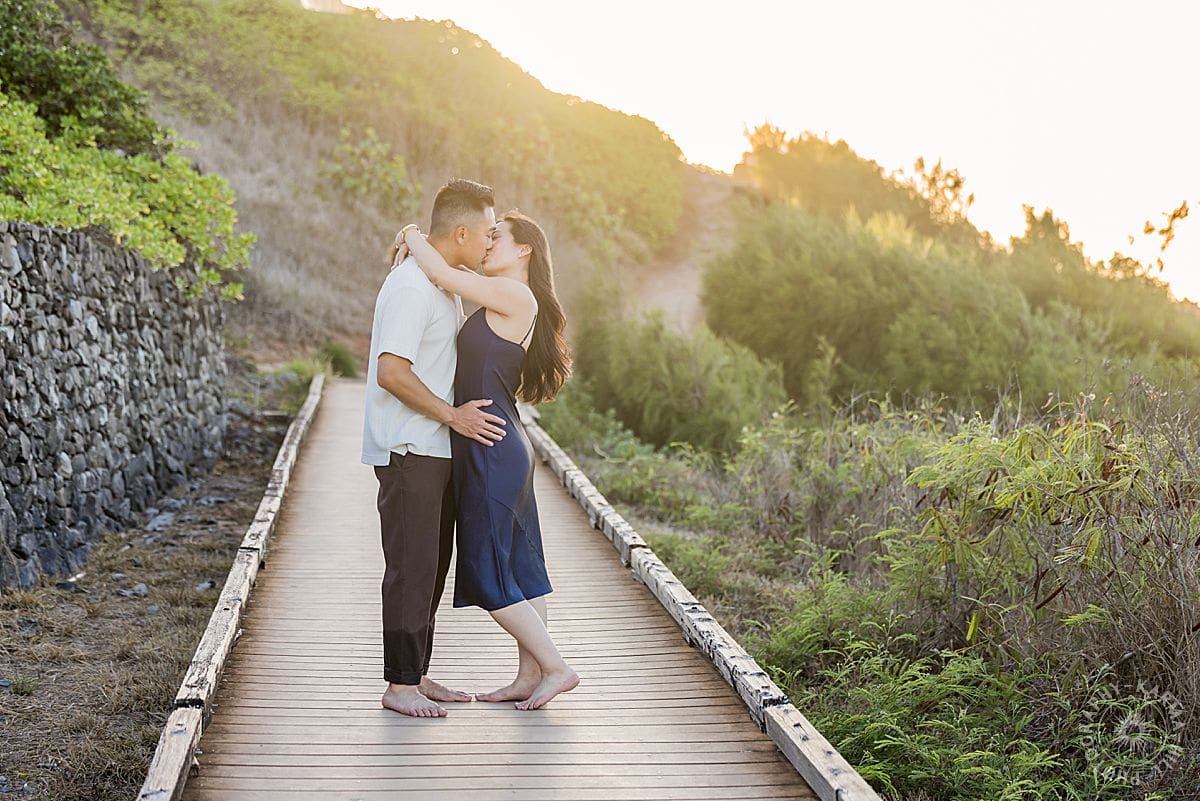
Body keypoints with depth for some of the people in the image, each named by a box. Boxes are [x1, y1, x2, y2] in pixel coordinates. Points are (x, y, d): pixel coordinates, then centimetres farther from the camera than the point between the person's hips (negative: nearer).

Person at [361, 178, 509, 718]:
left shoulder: (444, 284, 16)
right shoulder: (412, 286, -17)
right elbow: (391, 371, -24)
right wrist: (452, 414, -20)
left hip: (434, 450, 10)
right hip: (407, 451, -10)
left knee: (432, 565, 13)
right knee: (411, 567, -6)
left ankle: (417, 676, 21)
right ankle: (400, 685, 2)